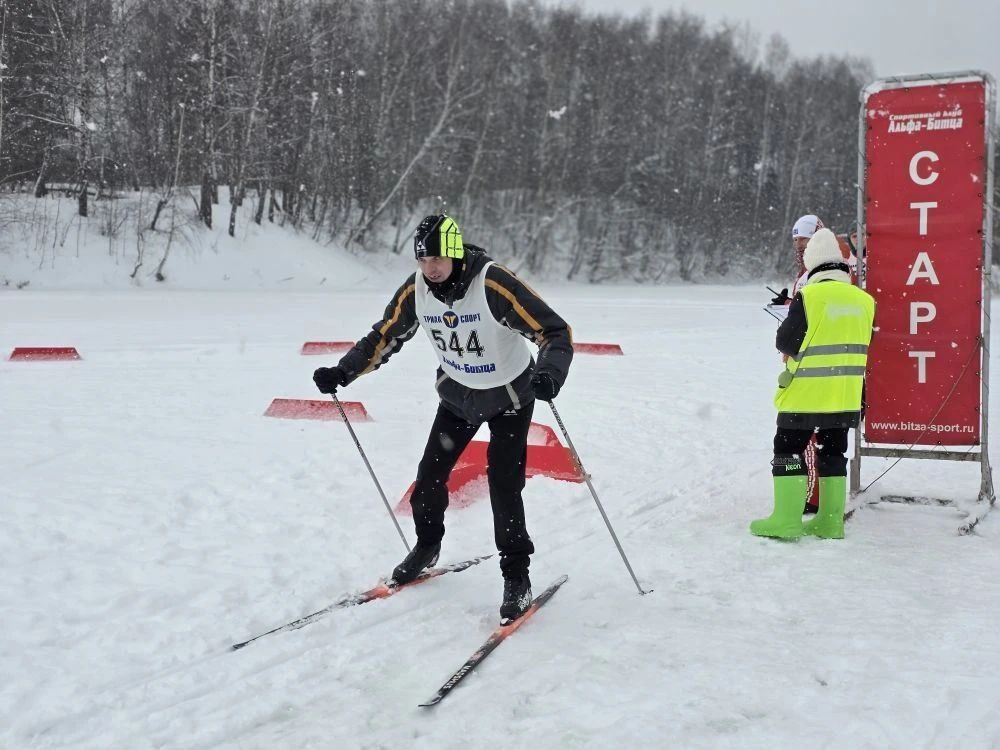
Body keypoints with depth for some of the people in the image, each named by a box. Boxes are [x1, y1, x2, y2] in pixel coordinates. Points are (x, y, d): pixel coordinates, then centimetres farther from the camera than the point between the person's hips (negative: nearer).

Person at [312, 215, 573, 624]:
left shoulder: (494, 284, -32)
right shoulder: (416, 290, -16)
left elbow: (555, 332, -31)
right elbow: (385, 336, 0)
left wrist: (549, 374, -50)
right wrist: (342, 372, -9)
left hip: (509, 395, -5)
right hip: (457, 391, 5)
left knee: (503, 484, -12)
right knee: (430, 475, 5)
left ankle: (516, 576, 3)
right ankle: (427, 545, 32)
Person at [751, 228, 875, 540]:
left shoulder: (808, 296, -15)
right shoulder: (864, 300, 2)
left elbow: (785, 341, -11)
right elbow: (860, 345, 13)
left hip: (805, 393, -5)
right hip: (846, 395, 6)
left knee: (788, 449, 4)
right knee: (832, 452, 15)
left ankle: (787, 520, 2)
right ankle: (831, 520, 18)